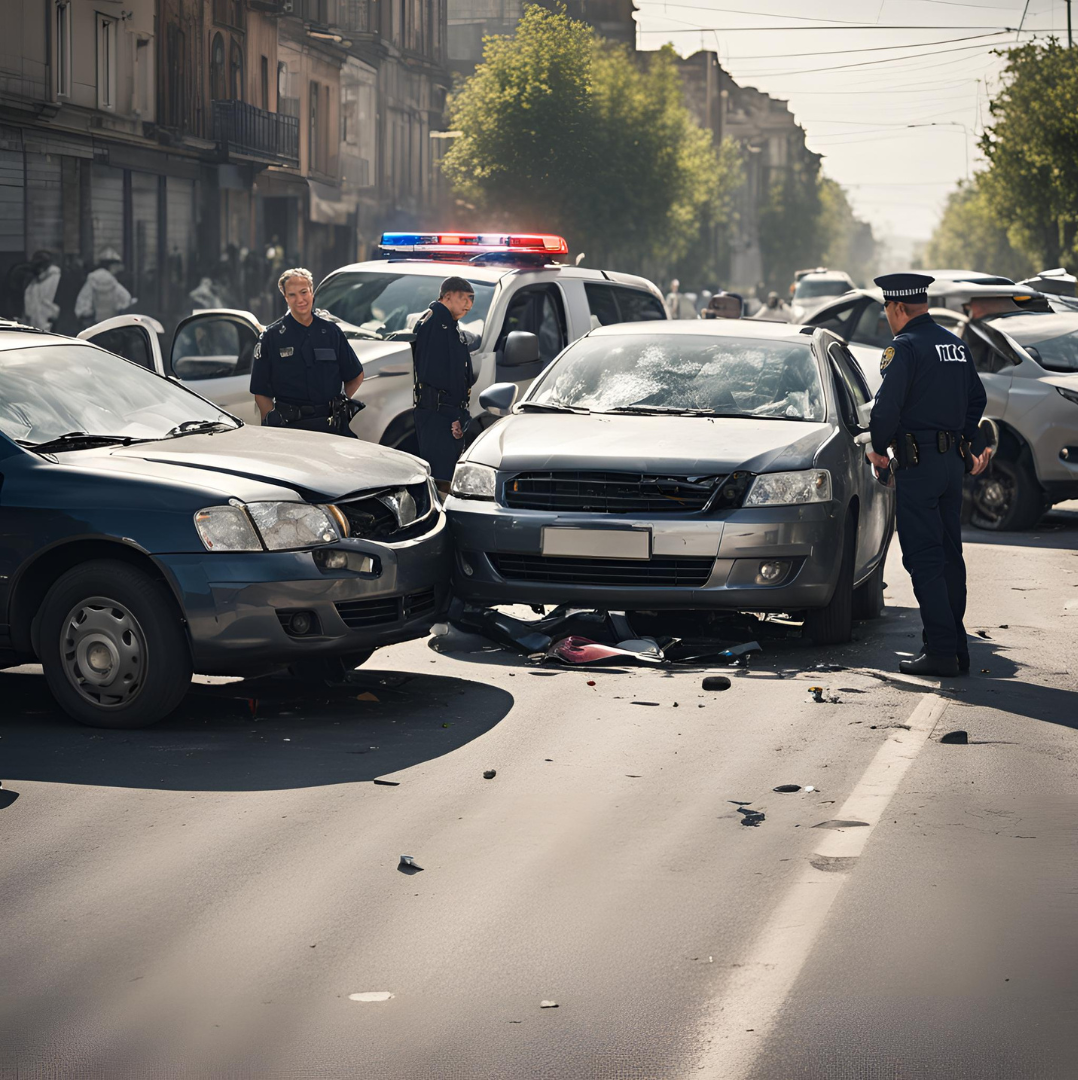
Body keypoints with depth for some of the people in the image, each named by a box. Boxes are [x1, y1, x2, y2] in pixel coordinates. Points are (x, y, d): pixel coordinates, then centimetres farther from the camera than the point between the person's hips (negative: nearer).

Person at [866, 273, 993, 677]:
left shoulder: (904, 347, -13)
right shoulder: (955, 345, 13)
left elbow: (887, 406, -19)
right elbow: (976, 399, 22)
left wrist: (878, 447, -3)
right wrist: (976, 444, 32)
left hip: (917, 463, -8)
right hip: (952, 461, 8)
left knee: (924, 560, -7)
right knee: (949, 556, 13)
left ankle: (941, 651, -10)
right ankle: (956, 647, 17)